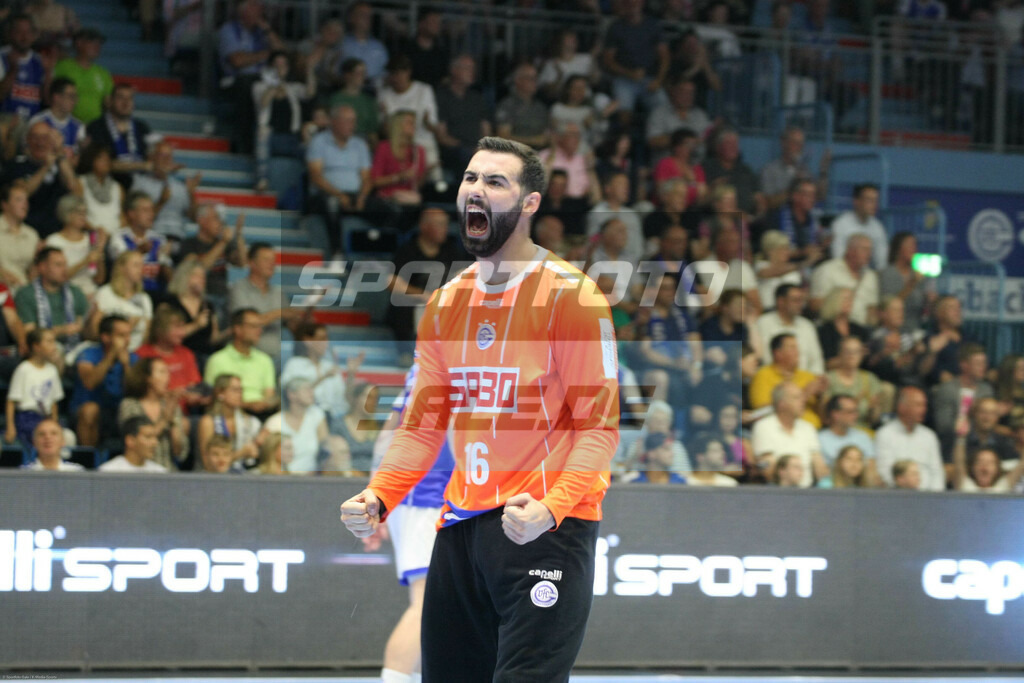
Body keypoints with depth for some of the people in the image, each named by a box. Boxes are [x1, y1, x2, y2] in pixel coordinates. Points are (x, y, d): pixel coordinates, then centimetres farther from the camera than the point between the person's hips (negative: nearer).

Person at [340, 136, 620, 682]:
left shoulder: (571, 297, -6)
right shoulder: (444, 305, 13)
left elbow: (599, 426, -11)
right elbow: (422, 426, 16)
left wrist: (550, 508, -26)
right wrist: (378, 498, -2)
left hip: (544, 527, -6)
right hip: (461, 527, 6)